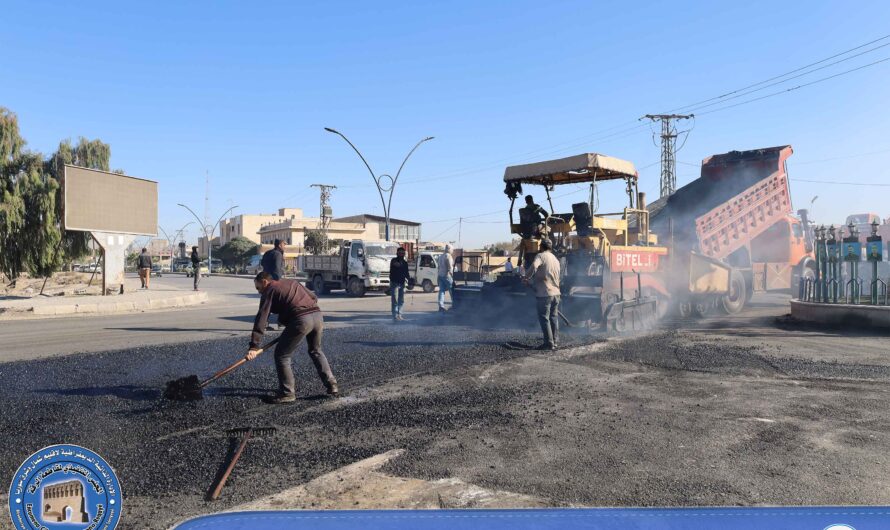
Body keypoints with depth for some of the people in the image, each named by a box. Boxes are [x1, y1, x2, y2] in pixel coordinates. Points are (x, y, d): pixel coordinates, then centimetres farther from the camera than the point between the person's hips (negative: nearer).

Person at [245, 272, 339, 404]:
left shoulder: (269, 291, 9)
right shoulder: (292, 282, 29)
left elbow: (261, 318, -2)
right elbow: (313, 298, 26)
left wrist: (254, 346, -8)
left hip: (301, 320, -7)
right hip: (318, 315, 7)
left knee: (281, 355, 7)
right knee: (316, 351, 27)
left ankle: (287, 393, 7)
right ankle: (331, 385, 25)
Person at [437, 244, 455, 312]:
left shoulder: (440, 256, 14)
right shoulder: (448, 256, -12)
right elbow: (450, 267, -17)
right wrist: (452, 274, -11)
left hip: (440, 275, 7)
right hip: (447, 275, -7)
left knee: (441, 291, 3)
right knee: (452, 291, 5)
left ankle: (441, 306, -8)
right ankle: (454, 305, 13)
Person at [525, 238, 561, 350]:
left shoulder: (541, 256, -7)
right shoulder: (556, 260, 17)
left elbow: (534, 266, -28)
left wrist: (529, 278, -10)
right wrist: (533, 281, 26)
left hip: (544, 293, -7)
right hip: (556, 293, 8)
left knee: (544, 318, -1)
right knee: (554, 318, 16)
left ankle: (549, 343, -1)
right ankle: (555, 341, 20)